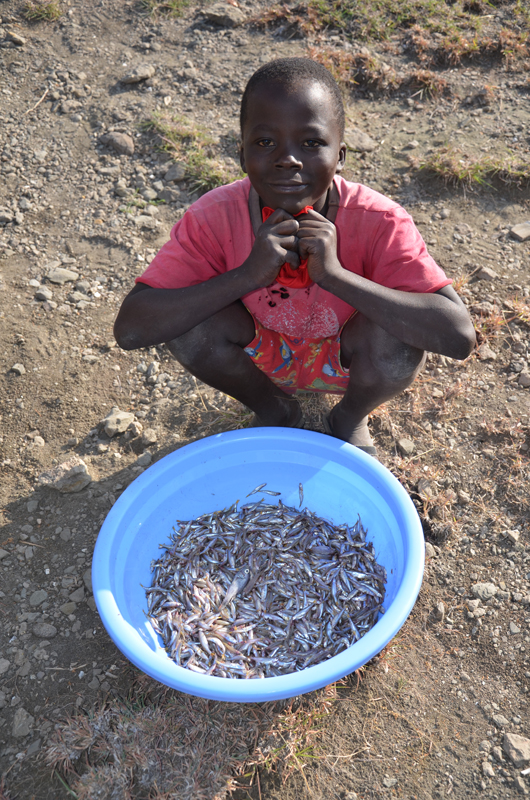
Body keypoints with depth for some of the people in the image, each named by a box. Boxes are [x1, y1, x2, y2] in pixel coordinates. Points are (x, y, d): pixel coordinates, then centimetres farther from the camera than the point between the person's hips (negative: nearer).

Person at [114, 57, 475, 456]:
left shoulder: (378, 222, -27)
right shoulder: (215, 217, -24)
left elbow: (459, 336, -36)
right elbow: (130, 330, -30)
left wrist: (335, 273, -43)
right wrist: (248, 275, -41)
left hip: (345, 357, 0)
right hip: (262, 353, 1)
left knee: (398, 342, -31)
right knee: (189, 323, -25)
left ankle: (350, 418, 7)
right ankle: (274, 410, 6)